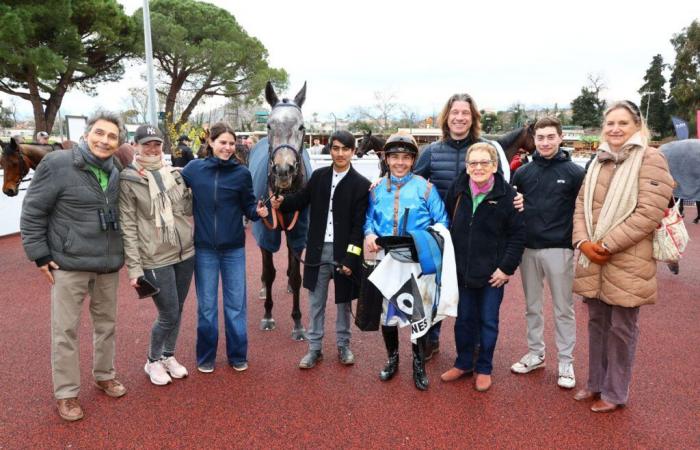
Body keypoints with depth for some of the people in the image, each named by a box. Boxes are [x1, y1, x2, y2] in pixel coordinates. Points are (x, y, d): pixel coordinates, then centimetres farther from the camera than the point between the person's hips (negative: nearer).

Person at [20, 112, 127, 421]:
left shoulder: (115, 174, 5)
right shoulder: (57, 164, -12)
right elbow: (32, 213, -9)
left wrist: (122, 251, 15)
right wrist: (40, 256, -10)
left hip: (109, 264, 5)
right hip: (69, 264, -5)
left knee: (106, 324, 17)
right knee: (65, 330, 5)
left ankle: (104, 376, 36)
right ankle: (66, 393, 19)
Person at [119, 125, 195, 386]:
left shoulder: (174, 173, 6)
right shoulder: (128, 180, -6)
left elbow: (189, 208, 16)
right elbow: (128, 227, -9)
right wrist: (134, 268, -13)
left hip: (186, 253, 5)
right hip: (156, 259, -4)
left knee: (177, 311, 14)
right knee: (168, 315, 0)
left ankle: (168, 356, 35)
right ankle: (153, 361, 25)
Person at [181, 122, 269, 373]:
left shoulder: (242, 173, -4)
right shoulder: (193, 169, -3)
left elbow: (247, 206, -1)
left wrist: (258, 211, -19)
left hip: (234, 249, 0)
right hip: (204, 248, 0)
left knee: (236, 304, 9)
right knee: (206, 305, 11)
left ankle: (238, 355, 24)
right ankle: (206, 357, 26)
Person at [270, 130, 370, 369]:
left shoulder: (361, 184, -7)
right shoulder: (319, 176, 4)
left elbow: (358, 225, -11)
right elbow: (302, 199, 10)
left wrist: (350, 258, -15)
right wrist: (282, 203, -12)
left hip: (344, 252, -2)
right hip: (319, 250, 3)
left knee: (344, 301, 14)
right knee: (316, 302, 11)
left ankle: (343, 345, 31)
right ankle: (314, 347, 24)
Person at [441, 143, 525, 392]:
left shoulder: (507, 194, -11)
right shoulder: (457, 189, -1)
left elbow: (518, 234, -8)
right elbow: (447, 224, 9)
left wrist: (507, 267, -11)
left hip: (492, 273, -3)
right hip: (462, 269, 3)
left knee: (488, 322, 10)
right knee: (464, 319, 15)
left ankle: (484, 368, 27)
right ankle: (463, 363, 33)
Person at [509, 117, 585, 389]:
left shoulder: (574, 172, -4)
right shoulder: (523, 172, 6)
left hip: (559, 249, -3)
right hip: (528, 249, 4)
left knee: (563, 309, 6)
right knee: (532, 306, 14)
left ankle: (566, 362, 19)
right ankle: (535, 354, 29)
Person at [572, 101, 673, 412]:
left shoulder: (650, 160, -7)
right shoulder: (599, 162, 12)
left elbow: (648, 214, -16)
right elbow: (581, 204, 9)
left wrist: (607, 245, -18)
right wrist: (583, 242, -7)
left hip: (627, 262, -6)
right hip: (592, 260, 6)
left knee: (621, 328, 7)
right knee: (597, 323, 16)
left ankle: (615, 392, 23)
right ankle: (596, 383, 32)